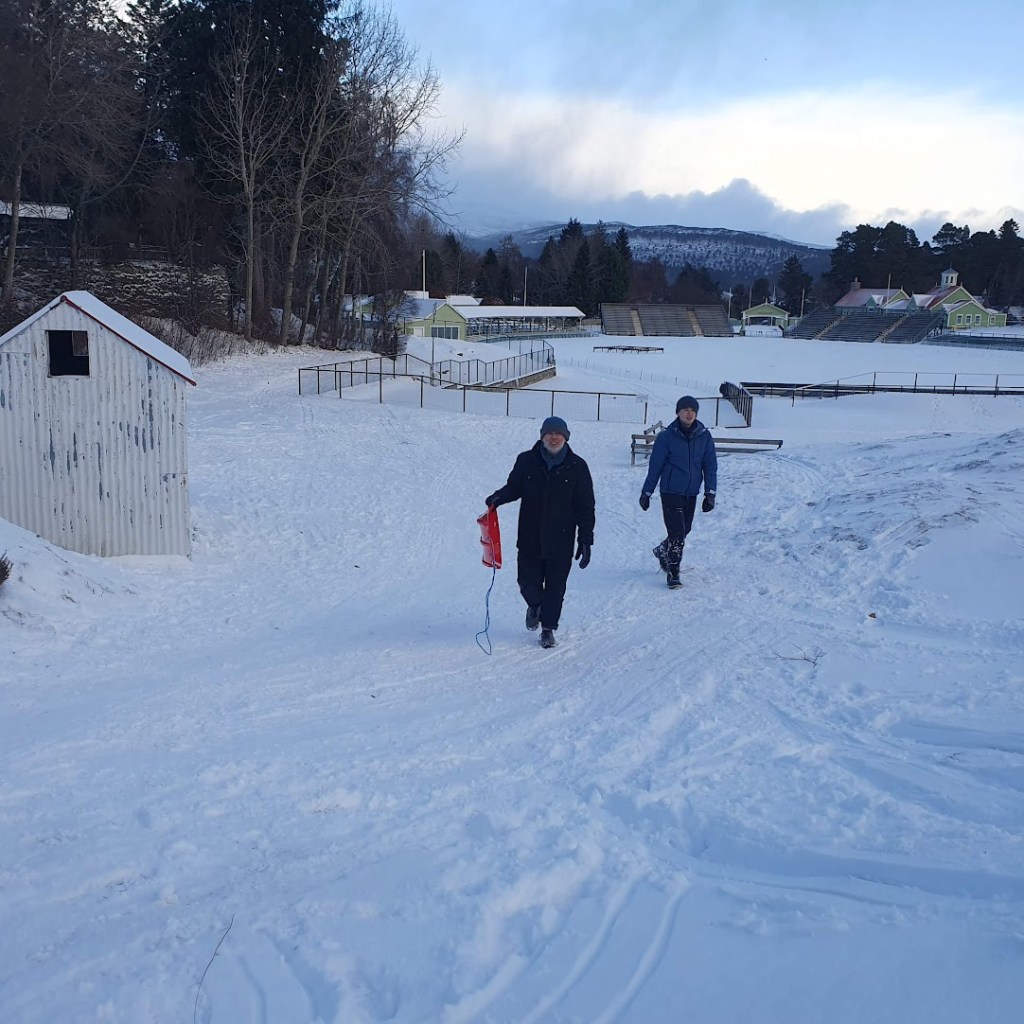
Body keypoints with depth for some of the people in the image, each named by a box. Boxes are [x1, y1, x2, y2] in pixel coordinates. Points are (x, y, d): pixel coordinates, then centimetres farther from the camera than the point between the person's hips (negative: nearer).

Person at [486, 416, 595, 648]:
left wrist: (586, 540, -2)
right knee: (528, 583, 3)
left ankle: (548, 628, 22)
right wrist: (498, 497, -9)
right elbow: (514, 487, 14)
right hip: (530, 538, 1)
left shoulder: (577, 466, -2)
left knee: (555, 587, 4)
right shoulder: (526, 461, 1)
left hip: (561, 540, -1)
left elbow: (586, 507, 1)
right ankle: (535, 606, 37)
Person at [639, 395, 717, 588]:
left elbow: (710, 466, 6)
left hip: (691, 493, 4)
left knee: (684, 531, 14)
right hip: (671, 491, -4)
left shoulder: (704, 436, 1)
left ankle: (663, 551, 42)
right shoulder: (666, 436, -7)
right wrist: (646, 493, 1)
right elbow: (655, 466, -2)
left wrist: (710, 494, 0)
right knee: (677, 533, -10)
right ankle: (673, 573, 2)